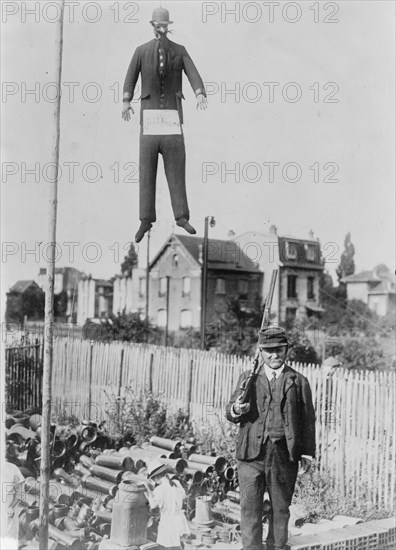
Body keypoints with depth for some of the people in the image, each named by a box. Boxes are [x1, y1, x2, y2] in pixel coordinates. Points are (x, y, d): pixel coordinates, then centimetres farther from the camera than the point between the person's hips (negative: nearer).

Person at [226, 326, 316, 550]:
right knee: (250, 509, -1)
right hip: (252, 454, 0)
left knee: (280, 510, 10)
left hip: (284, 456, 0)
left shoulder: (299, 381, 7)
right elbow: (230, 412, 5)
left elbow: (308, 420, 6)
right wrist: (237, 410, -18)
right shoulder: (248, 378, 10)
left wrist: (308, 454, 1)